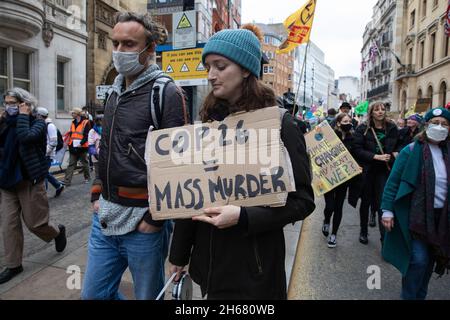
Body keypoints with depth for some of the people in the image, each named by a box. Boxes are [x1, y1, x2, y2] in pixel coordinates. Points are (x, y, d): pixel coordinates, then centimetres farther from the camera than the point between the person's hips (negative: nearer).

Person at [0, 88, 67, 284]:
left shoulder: (37, 123, -7)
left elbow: (26, 137, -27)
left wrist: (23, 116, -15)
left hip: (30, 181, -5)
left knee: (34, 223, 3)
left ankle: (58, 232, 33)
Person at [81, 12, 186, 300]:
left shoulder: (166, 93, -11)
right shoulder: (115, 93, 13)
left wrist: (155, 216, -15)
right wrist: (98, 194, 13)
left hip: (143, 221, -7)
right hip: (105, 217, 7)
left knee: (148, 295, 13)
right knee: (93, 294, 17)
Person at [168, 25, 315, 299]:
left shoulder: (279, 125, -12)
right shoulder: (209, 121, 4)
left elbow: (302, 200, -11)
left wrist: (243, 217, -24)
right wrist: (179, 253, 9)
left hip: (253, 267, -4)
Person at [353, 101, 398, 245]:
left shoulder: (391, 128, 4)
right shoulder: (363, 128, -3)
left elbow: (398, 145, 15)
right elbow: (357, 149, -10)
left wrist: (394, 153, -5)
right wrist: (376, 156, -19)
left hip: (384, 170, 1)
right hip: (367, 169, 0)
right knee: (366, 201, 13)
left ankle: (385, 237, -1)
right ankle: (363, 232, 29)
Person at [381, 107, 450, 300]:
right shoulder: (411, 151, -6)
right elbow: (393, 181, -8)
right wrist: (387, 210, -13)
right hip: (416, 216, -5)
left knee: (430, 260, 14)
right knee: (418, 259, -8)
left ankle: (420, 295, 34)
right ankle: (409, 296, 15)